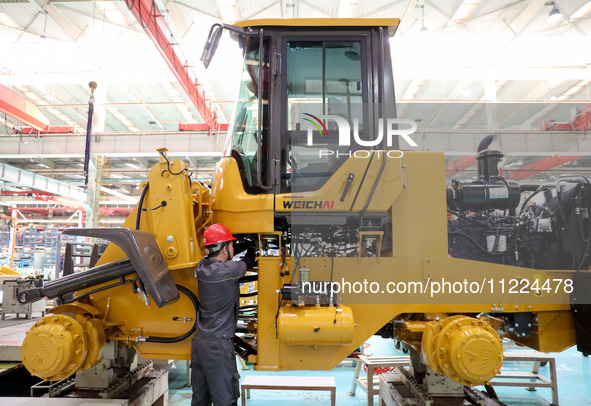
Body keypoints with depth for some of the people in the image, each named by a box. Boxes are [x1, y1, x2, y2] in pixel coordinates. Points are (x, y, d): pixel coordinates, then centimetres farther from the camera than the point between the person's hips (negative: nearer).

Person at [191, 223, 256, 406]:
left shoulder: (201, 267, 1)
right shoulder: (229, 270, -19)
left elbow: (220, 257, 20)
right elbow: (248, 262, 0)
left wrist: (245, 245, 22)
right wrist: (252, 247, 21)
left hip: (199, 340, 8)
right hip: (218, 342, -8)